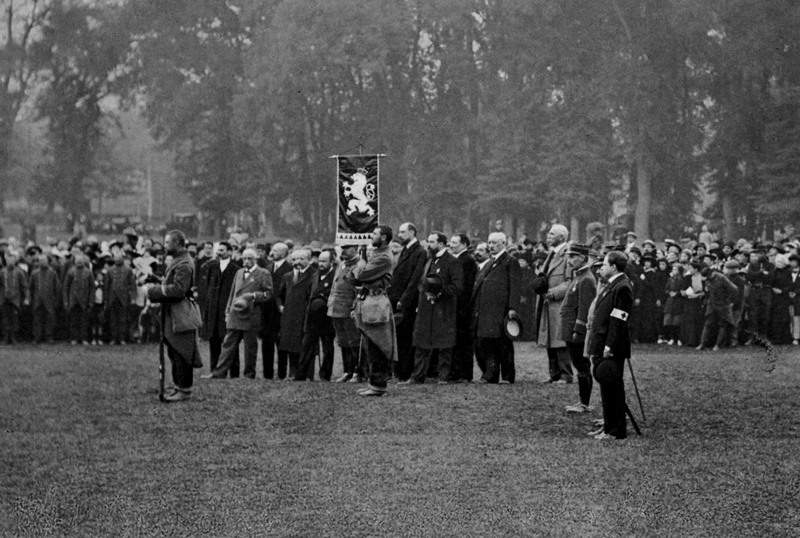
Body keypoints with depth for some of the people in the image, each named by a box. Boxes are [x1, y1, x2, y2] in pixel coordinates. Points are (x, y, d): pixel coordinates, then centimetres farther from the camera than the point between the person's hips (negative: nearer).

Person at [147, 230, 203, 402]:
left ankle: (184, 390, 0)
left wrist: (156, 289, -18)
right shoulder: (177, 261, 15)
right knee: (174, 354, 15)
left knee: (180, 354, -5)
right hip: (172, 313, 11)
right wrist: (156, 288, 4)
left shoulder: (184, 264, -18)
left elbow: (178, 290, -26)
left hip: (180, 315, -11)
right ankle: (178, 387, 23)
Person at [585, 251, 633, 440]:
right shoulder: (610, 285, 17)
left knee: (613, 388, -5)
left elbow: (618, 321, -20)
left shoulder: (622, 288, -14)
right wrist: (595, 348, 18)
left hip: (612, 349, -10)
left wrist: (609, 348, -23)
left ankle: (617, 430, -1)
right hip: (602, 347, 10)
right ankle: (608, 426, 21)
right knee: (606, 388, 14)